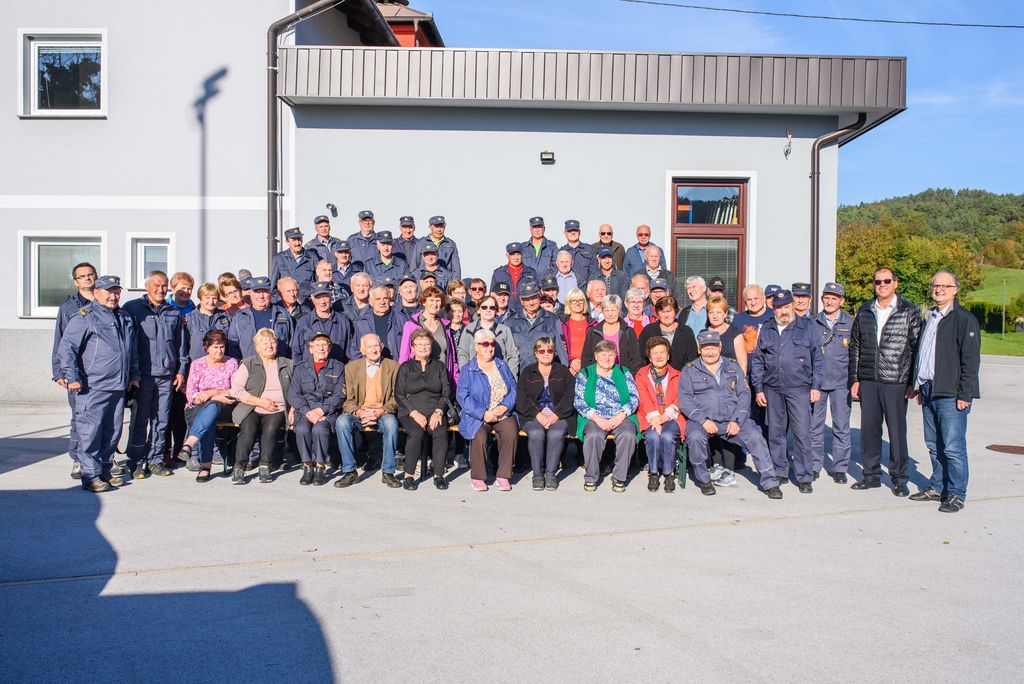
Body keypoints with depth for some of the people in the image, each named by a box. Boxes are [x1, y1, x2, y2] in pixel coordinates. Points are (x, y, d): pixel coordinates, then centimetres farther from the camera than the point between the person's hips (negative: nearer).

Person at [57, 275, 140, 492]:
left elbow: (133, 350, 26)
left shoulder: (125, 318, 16)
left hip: (118, 387, 7)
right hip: (92, 387, -7)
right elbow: (65, 348, -10)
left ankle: (105, 470, 23)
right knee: (90, 432, -4)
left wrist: (134, 375, 23)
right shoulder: (84, 317, -6)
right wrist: (72, 377, -14)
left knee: (113, 431, 12)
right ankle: (90, 476, 3)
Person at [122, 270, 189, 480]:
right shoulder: (132, 308, 4)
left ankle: (155, 460, 15)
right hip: (142, 374, -3)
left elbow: (181, 345, 19)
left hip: (167, 375, 3)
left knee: (161, 420, 6)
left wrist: (181, 370, 12)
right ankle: (136, 462, 8)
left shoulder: (174, 313, 16)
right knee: (140, 420, -1)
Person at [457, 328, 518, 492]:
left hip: (503, 415, 3)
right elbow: (462, 396, -6)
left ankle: (502, 476, -17)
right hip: (477, 417, -2)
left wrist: (504, 406, -10)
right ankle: (477, 477, -13)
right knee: (480, 437, -32)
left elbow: (513, 389, 11)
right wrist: (483, 413, -17)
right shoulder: (467, 370, 5)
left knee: (511, 433, -28)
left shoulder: (502, 366, 18)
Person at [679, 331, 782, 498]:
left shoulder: (733, 367, 14)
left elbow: (744, 395, 6)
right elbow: (684, 400, -3)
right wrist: (704, 421, -17)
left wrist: (736, 421, -10)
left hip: (732, 420, 2)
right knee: (695, 437, -32)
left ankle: (770, 483, -7)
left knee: (755, 437, -20)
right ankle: (704, 480, -8)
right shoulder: (689, 370, 7)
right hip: (701, 420, -2)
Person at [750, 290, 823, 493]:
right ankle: (780, 472, 20)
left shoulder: (806, 327, 5)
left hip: (799, 388, -3)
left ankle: (804, 478, 3)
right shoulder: (766, 330, 12)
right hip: (772, 389, 3)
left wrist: (816, 386, 0)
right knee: (776, 432, 8)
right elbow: (757, 361, 12)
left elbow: (817, 358, 5)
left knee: (802, 433, -5)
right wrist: (758, 389, 7)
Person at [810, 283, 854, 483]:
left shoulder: (850, 323, 4)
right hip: (816, 382, 1)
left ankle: (840, 468, 14)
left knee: (841, 426, 3)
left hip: (841, 383, -1)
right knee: (814, 425, 5)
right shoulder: (812, 323, 6)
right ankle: (814, 465, 17)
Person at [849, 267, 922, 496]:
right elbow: (855, 347, 12)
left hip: (896, 382, -3)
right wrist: (854, 379, 8)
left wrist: (913, 383, -5)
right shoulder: (864, 311, 10)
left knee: (897, 431, 3)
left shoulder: (909, 311, -1)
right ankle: (872, 475, 20)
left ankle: (899, 479, 16)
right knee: (869, 429, 8)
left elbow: (917, 347, -2)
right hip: (868, 381, 4)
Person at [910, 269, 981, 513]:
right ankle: (937, 487, 23)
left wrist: (964, 395, -15)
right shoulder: (931, 317, 17)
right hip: (929, 391, 8)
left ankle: (956, 494, 7)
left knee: (952, 447, -4)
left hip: (951, 395, -7)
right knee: (934, 445, 13)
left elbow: (971, 360, -12)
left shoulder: (964, 319, -7)